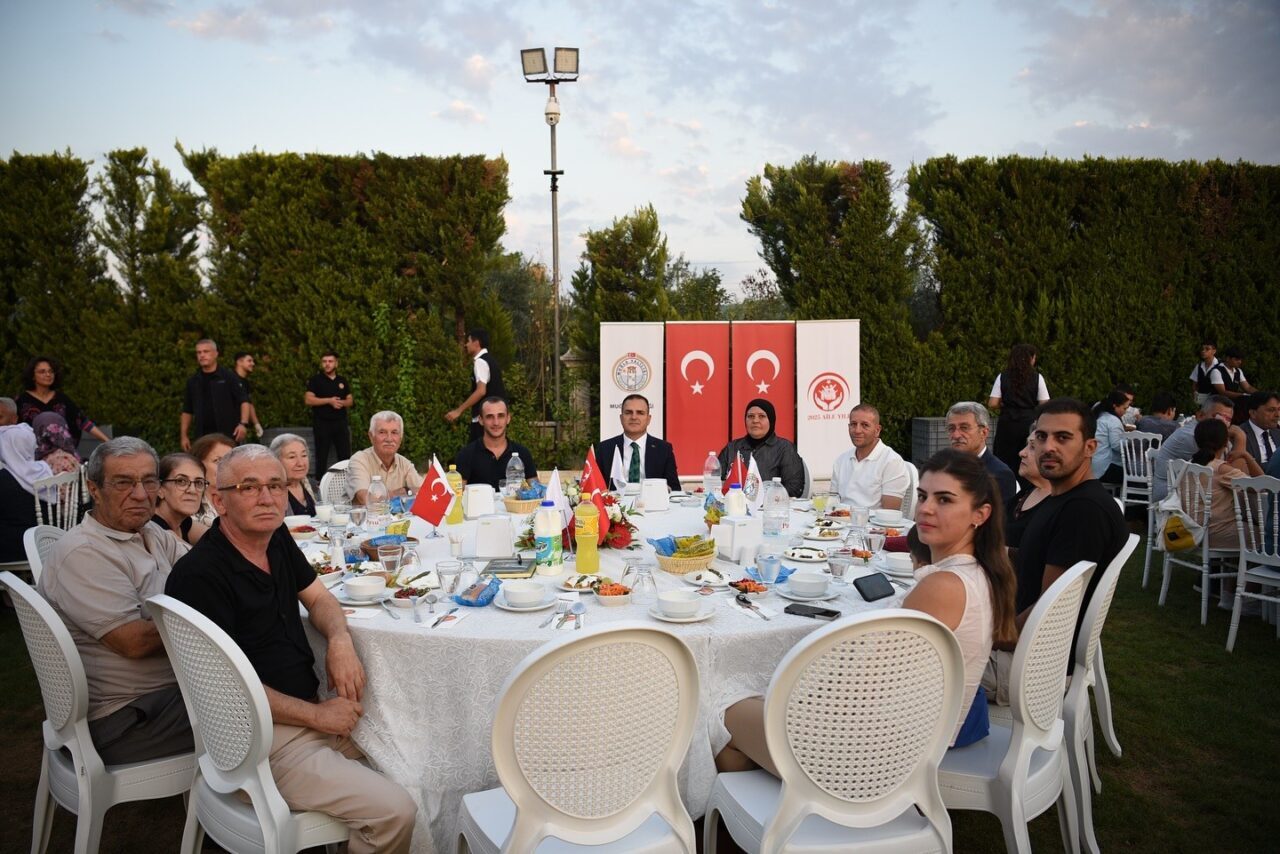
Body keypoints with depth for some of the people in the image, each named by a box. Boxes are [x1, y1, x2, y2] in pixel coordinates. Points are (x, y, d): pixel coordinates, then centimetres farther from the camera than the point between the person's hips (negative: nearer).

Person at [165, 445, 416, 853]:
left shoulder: (277, 539, 4)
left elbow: (318, 598, 17)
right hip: (263, 738, -8)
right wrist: (318, 715, -15)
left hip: (313, 709, 9)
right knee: (394, 811, -17)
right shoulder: (198, 574, -20)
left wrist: (340, 640, -5)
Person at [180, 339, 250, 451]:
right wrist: (184, 435, 10)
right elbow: (187, 411, 16)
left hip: (228, 435, -4)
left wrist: (243, 423, -19)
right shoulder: (192, 381, 12)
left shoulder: (229, 377, -1)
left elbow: (244, 401, -5)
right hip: (203, 437, 4)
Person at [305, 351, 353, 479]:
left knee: (345, 454, 4)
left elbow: (350, 400, 13)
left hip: (341, 422, 3)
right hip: (322, 423, -3)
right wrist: (329, 400, -16)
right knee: (321, 455, 3)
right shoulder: (315, 380, 0)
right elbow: (308, 399, -10)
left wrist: (342, 403, -10)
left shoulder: (342, 380, 12)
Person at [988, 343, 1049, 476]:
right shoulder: (1037, 378, -2)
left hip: (1007, 424, 1)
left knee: (1004, 464, 3)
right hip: (1029, 424, -1)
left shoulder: (1002, 377, 1)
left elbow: (992, 404, -5)